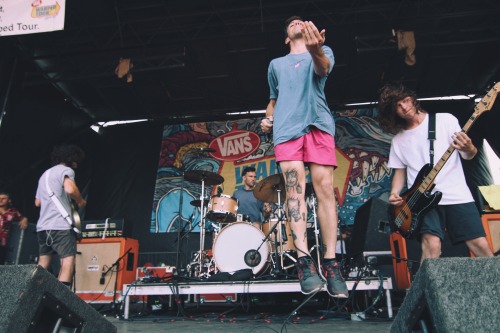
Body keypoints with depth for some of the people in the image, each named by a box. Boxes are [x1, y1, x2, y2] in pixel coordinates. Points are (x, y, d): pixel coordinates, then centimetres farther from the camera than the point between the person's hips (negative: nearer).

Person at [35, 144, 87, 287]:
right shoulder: (66, 170, -3)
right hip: (60, 225, -8)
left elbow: (37, 202, 27)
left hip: (42, 226, 9)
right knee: (68, 261, -9)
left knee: (43, 264, 15)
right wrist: (80, 200, -7)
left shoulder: (45, 174, 24)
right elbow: (70, 189, -24)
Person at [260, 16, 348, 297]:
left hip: (318, 122, -1)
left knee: (325, 187, -13)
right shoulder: (276, 64, 28)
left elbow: (323, 67, -5)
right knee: (294, 186, -16)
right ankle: (305, 260, -18)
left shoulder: (322, 51, 20)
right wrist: (268, 119, 12)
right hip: (287, 127, 2)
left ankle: (330, 263, -10)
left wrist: (315, 50, -29)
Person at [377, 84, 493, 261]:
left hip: (457, 195, 0)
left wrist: (469, 148, -20)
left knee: (481, 246, -5)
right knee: (432, 245, -20)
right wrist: (394, 193, -3)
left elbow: (469, 155, 5)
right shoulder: (398, 140, 10)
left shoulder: (445, 120, 4)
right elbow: (400, 171, 16)